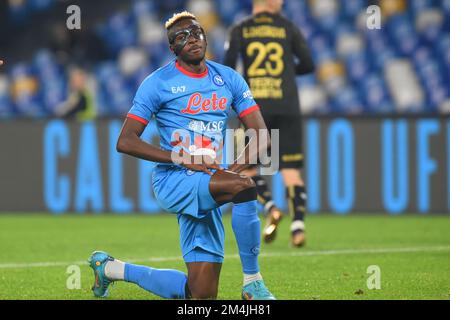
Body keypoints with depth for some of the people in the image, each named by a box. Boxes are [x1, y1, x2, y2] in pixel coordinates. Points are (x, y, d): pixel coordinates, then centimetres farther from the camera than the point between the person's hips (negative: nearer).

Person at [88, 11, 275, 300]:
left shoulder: (229, 79, 11)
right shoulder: (159, 83, -3)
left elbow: (261, 135, 6)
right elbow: (125, 142, -7)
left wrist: (236, 166, -15)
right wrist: (183, 159, -18)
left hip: (209, 186, 6)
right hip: (173, 181, -6)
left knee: (201, 294, 1)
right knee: (245, 187, -34)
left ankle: (111, 268, 24)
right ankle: (252, 283, -22)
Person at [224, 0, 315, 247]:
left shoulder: (240, 30, 6)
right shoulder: (288, 28, 8)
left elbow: (228, 66, -4)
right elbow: (308, 64, 6)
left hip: (255, 108, 0)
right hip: (287, 108, 0)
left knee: (247, 168, 12)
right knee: (291, 171, 0)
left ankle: (271, 209, -12)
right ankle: (298, 227, -14)